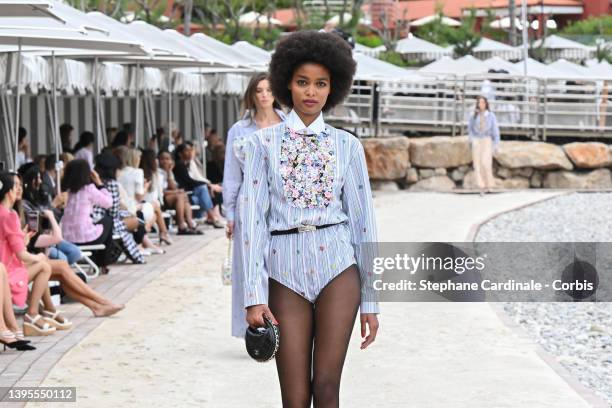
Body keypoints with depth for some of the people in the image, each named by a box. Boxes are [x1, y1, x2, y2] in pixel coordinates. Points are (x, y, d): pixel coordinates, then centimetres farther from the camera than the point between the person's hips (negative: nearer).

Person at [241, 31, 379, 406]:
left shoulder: (347, 145, 6)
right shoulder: (264, 143, 4)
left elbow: (363, 221, 7)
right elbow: (253, 217, -1)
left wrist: (371, 302, 6)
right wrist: (255, 296, -9)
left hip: (337, 266, 0)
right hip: (285, 271, 0)